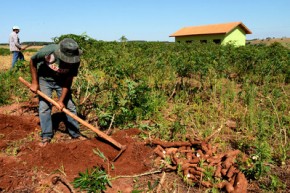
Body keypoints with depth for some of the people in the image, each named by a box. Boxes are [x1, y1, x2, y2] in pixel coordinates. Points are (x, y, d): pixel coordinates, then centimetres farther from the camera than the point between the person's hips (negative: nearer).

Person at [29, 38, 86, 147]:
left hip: (61, 81, 1)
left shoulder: (75, 61, -29)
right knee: (44, 107, -6)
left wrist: (61, 100, -20)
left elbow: (68, 80, -19)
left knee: (70, 106, -1)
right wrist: (34, 83, -12)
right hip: (44, 79, -1)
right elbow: (32, 62, -15)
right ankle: (46, 136, 8)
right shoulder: (48, 51, -34)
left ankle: (75, 133, 13)